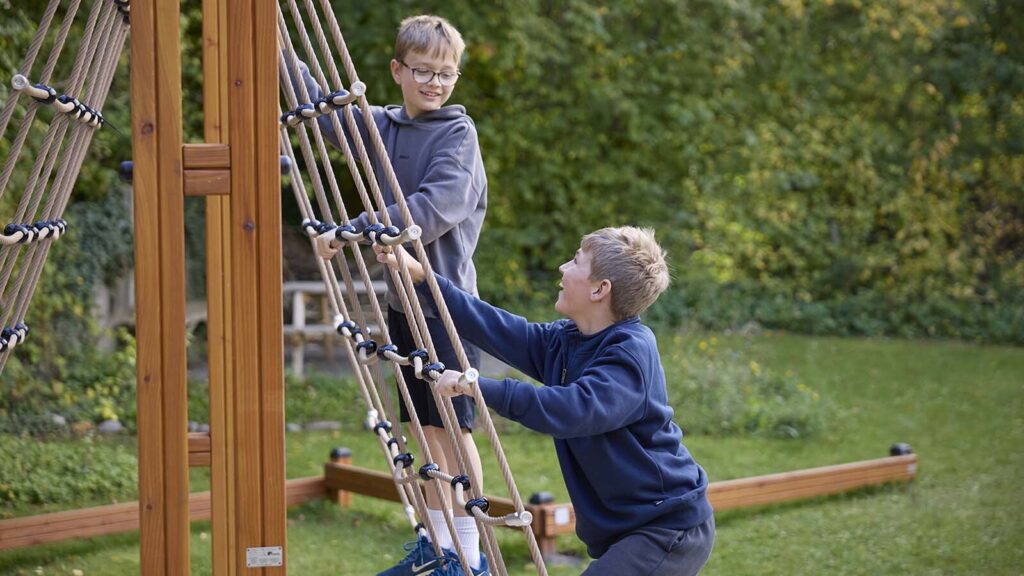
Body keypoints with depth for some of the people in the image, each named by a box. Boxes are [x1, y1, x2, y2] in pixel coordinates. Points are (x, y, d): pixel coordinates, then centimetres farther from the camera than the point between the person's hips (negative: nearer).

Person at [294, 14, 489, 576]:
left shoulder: (457, 133, -10)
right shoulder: (381, 125, 9)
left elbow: (439, 207, -23)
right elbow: (321, 106, 20)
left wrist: (357, 230, -25)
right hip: (402, 297, 7)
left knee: (452, 426, -3)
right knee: (425, 426, 13)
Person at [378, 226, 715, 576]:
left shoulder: (632, 351, -21)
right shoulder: (562, 342, 6)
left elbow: (578, 409, -35)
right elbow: (496, 329, 9)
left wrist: (480, 387, -34)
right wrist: (418, 273, 9)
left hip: (672, 530, -9)